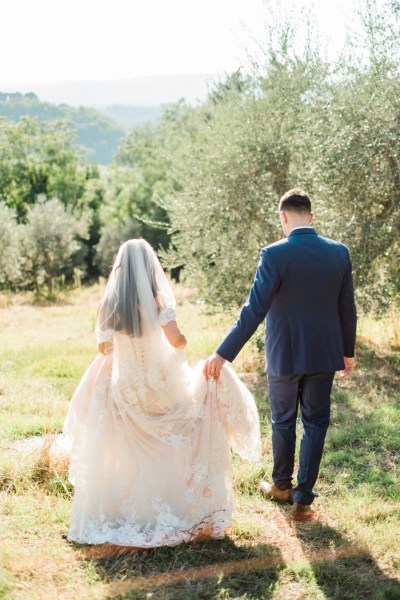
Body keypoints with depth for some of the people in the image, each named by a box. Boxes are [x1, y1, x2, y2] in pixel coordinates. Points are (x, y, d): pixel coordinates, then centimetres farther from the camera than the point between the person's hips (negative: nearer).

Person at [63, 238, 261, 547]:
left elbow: (104, 347, -5)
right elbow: (175, 339, -22)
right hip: (162, 386, -3)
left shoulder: (109, 303, -6)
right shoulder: (158, 300, -14)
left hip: (125, 389, 3)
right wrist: (183, 340, 1)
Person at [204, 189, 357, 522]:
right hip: (324, 354, 2)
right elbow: (347, 311, 3)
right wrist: (348, 352, 16)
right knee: (315, 423, 12)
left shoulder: (275, 254, -17)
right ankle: (303, 500, 13)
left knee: (283, 421, 17)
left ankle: (282, 485, 35)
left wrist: (223, 354, -15)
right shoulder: (339, 253, -4)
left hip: (284, 356, -2)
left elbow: (254, 311, -19)